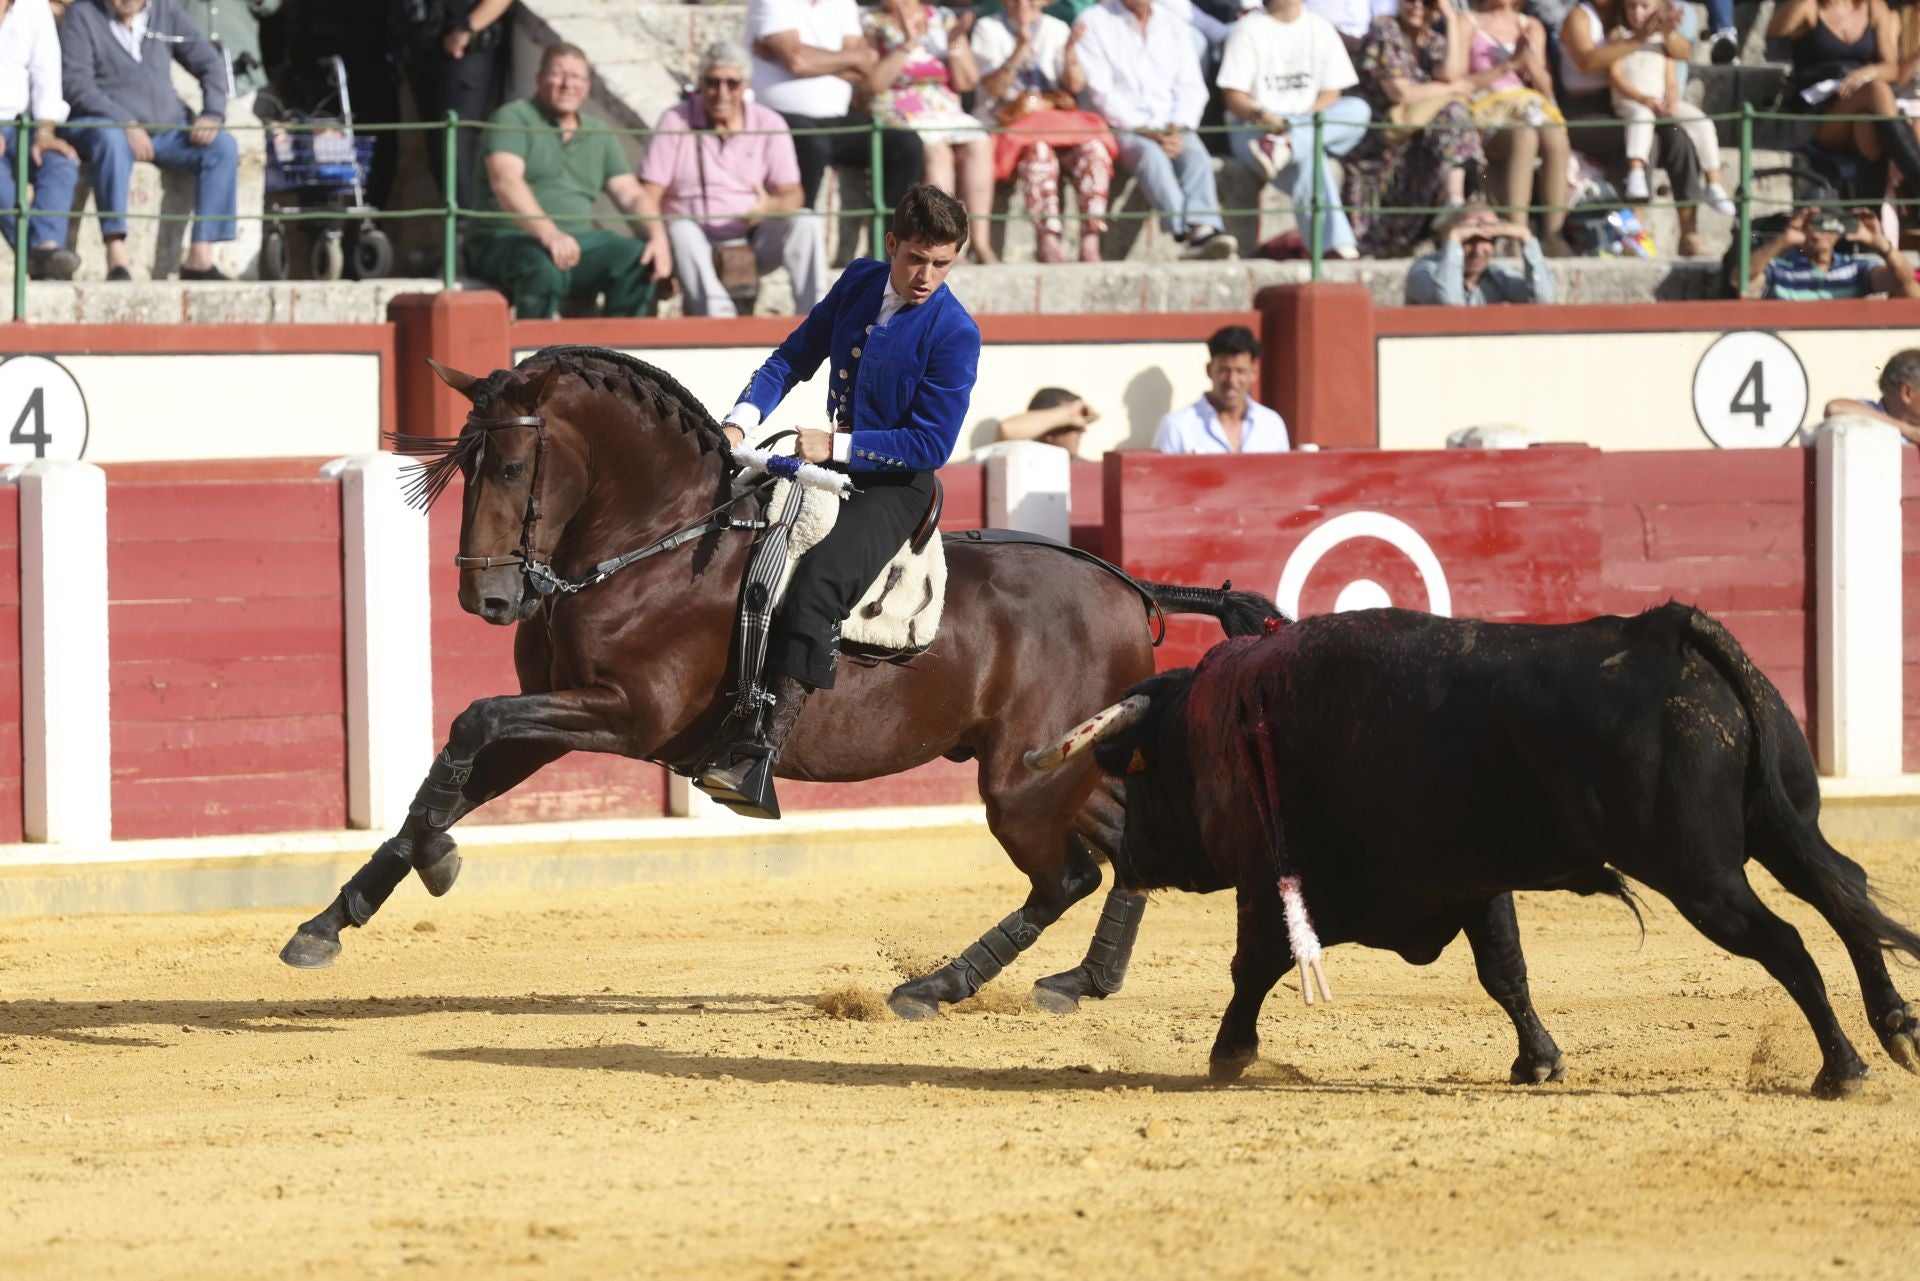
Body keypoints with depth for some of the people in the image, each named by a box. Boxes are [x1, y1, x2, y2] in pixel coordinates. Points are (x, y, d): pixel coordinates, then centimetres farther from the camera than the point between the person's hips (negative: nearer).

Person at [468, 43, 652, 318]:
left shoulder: (599, 136, 20)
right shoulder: (513, 118, 0)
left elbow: (630, 194, 14)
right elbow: (505, 182, -16)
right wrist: (548, 233, -32)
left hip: (578, 241, 6)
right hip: (507, 241, -6)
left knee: (638, 259, -20)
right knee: (545, 270, -39)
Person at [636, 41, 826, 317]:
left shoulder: (769, 125, 5)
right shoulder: (675, 122, 1)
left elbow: (792, 195, 0)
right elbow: (648, 194, -5)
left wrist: (771, 206, -26)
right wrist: (657, 236, -26)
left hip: (753, 246, 2)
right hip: (700, 243, -2)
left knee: (806, 223, -23)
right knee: (682, 231, -35)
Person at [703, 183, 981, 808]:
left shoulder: (955, 334, -17)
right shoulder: (860, 282, 2)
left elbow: (932, 443, -19)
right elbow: (793, 358, 8)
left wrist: (838, 444, -23)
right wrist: (740, 421, -7)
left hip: (896, 484, -8)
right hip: (833, 459, 8)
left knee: (820, 577, -30)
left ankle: (766, 756, -39)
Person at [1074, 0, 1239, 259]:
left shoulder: (1172, 26, 17)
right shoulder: (1094, 24, 3)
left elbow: (1191, 89, 10)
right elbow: (1100, 92, -6)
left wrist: (1177, 129, -11)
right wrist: (1146, 131, -16)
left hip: (1171, 127, 4)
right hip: (1121, 127, -4)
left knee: (1195, 155, -28)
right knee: (1151, 154, -35)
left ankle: (1204, 230, -50)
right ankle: (1191, 234, -51)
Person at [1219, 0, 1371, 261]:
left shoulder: (1320, 29, 13)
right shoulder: (1249, 29, 3)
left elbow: (1331, 93, 8)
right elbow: (1234, 97, -4)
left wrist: (1306, 119, -13)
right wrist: (1258, 114, -26)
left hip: (1312, 124, 4)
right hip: (1255, 129, -4)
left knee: (1358, 110, -26)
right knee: (1308, 155, -36)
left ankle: (1285, 145, -45)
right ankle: (1334, 243, -48)